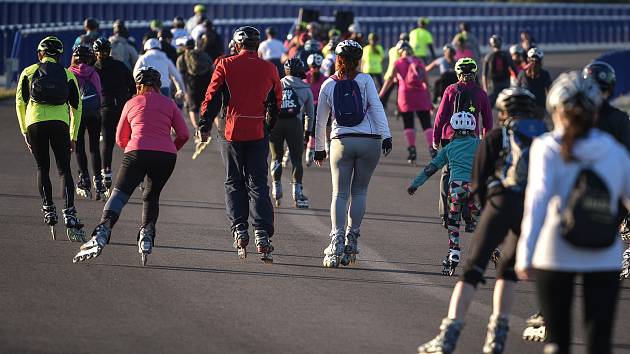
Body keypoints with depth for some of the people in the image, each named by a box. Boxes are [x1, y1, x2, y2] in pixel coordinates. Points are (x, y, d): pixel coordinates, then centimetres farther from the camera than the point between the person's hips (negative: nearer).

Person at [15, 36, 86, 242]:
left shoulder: (29, 72, 14)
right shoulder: (68, 75, 16)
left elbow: (20, 103, 11)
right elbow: (76, 107, 16)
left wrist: (25, 131, 17)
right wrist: (73, 137, 21)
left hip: (35, 122, 0)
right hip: (60, 124, 0)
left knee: (42, 168, 16)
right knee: (64, 170, 1)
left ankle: (48, 210, 9)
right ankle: (69, 213, -14)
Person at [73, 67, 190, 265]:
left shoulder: (132, 103, 18)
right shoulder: (169, 104, 18)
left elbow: (121, 140, 22)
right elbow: (183, 135, 12)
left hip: (137, 152, -2)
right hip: (166, 156, 2)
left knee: (119, 194, -7)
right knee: (151, 197, 21)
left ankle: (101, 236, -27)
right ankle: (146, 238, 5)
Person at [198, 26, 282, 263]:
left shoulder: (226, 65, -2)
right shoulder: (269, 69, 5)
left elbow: (213, 97, -5)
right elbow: (276, 103, 13)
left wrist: (205, 126, -2)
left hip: (233, 132, -1)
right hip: (258, 133, 1)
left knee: (234, 183, 11)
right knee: (258, 183, 3)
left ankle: (239, 229, -1)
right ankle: (262, 234, -8)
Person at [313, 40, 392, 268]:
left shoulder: (328, 85, 7)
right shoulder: (365, 81, 1)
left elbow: (320, 121, 12)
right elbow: (376, 108, -9)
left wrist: (319, 149, 23)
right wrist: (386, 137, -10)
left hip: (341, 142, 1)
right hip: (369, 142, 0)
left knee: (339, 193, 2)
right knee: (359, 192, 10)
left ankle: (336, 242, -14)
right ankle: (351, 241, 7)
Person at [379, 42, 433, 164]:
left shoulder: (398, 63, 8)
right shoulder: (419, 62, 13)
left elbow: (389, 81, 7)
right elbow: (427, 82, 11)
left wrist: (380, 96, 11)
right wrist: (429, 99, 16)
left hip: (406, 94, -1)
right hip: (421, 94, 1)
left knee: (408, 124, 7)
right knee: (426, 124, -1)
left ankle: (412, 150, 0)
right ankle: (432, 149, -14)